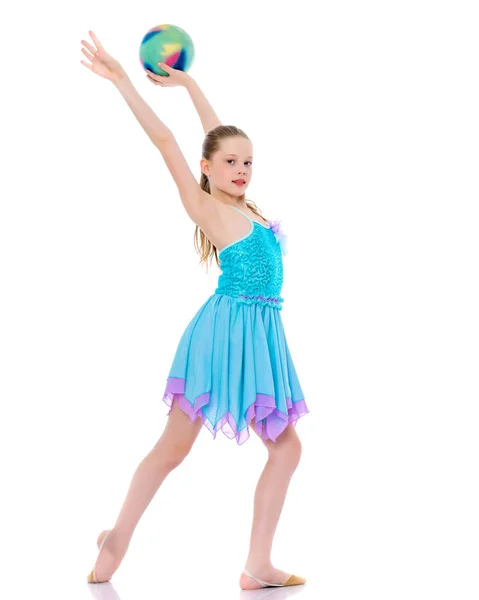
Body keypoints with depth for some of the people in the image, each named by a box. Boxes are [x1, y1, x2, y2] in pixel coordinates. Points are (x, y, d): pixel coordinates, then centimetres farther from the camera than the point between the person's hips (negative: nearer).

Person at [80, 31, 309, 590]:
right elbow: (165, 140, -10)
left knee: (287, 447, 5)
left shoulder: (245, 206, 14)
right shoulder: (206, 207, -4)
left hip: (260, 335, 8)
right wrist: (121, 81, -10)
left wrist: (188, 82, 29)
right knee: (174, 446, -3)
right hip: (225, 328, -8)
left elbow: (220, 134, 23)